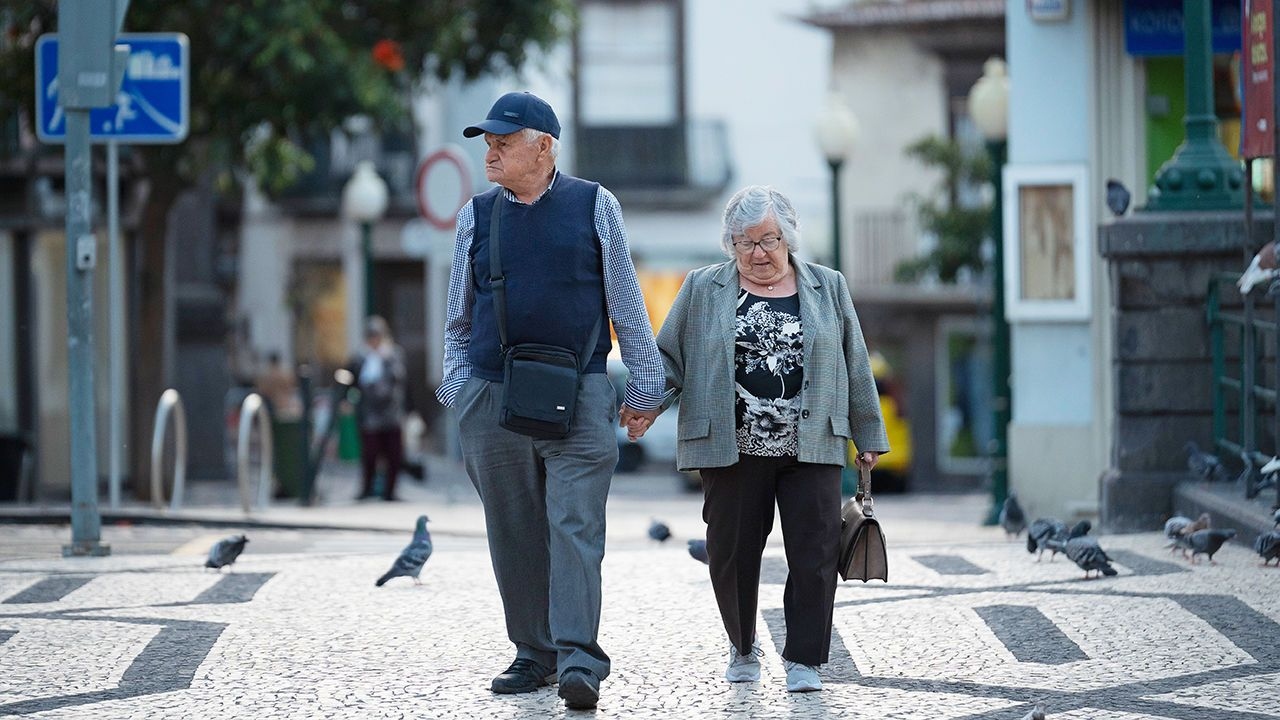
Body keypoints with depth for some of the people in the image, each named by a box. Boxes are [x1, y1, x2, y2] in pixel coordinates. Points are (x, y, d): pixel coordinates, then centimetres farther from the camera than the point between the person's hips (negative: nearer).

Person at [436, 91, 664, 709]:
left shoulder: (594, 205, 4)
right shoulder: (477, 215, 10)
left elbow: (625, 303, 9)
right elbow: (459, 316, 17)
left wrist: (644, 384, 8)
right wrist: (457, 389, 9)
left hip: (578, 397, -3)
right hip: (492, 399, 3)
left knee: (575, 528, -12)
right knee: (514, 535, 5)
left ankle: (578, 661, -18)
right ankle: (533, 654, 14)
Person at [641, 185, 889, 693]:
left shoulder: (827, 289, 10)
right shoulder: (703, 290, 7)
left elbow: (855, 366, 13)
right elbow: (668, 358, 8)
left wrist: (867, 436, 12)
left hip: (811, 448, 0)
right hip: (732, 449, 0)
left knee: (815, 554, -6)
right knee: (732, 553, 4)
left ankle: (803, 659, 3)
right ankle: (743, 647, 25)